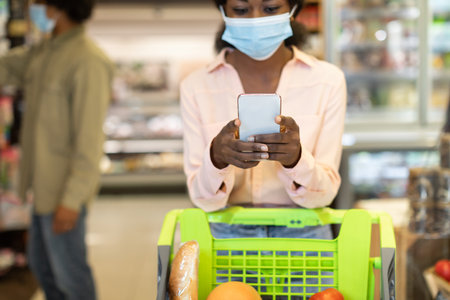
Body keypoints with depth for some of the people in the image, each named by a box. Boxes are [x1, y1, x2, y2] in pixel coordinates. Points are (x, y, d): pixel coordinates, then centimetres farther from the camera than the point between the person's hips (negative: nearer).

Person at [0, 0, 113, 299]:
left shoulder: (87, 61, -21)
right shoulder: (43, 52, 7)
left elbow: (89, 139, -23)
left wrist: (72, 199, -23)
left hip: (64, 190, -9)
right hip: (45, 184, 9)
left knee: (69, 269, 5)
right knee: (41, 263, 23)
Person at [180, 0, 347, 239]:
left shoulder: (328, 80, -2)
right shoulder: (196, 86, -1)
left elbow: (323, 194, -4)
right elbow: (203, 199, -3)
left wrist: (296, 157, -24)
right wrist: (216, 157, -24)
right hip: (228, 235, -1)